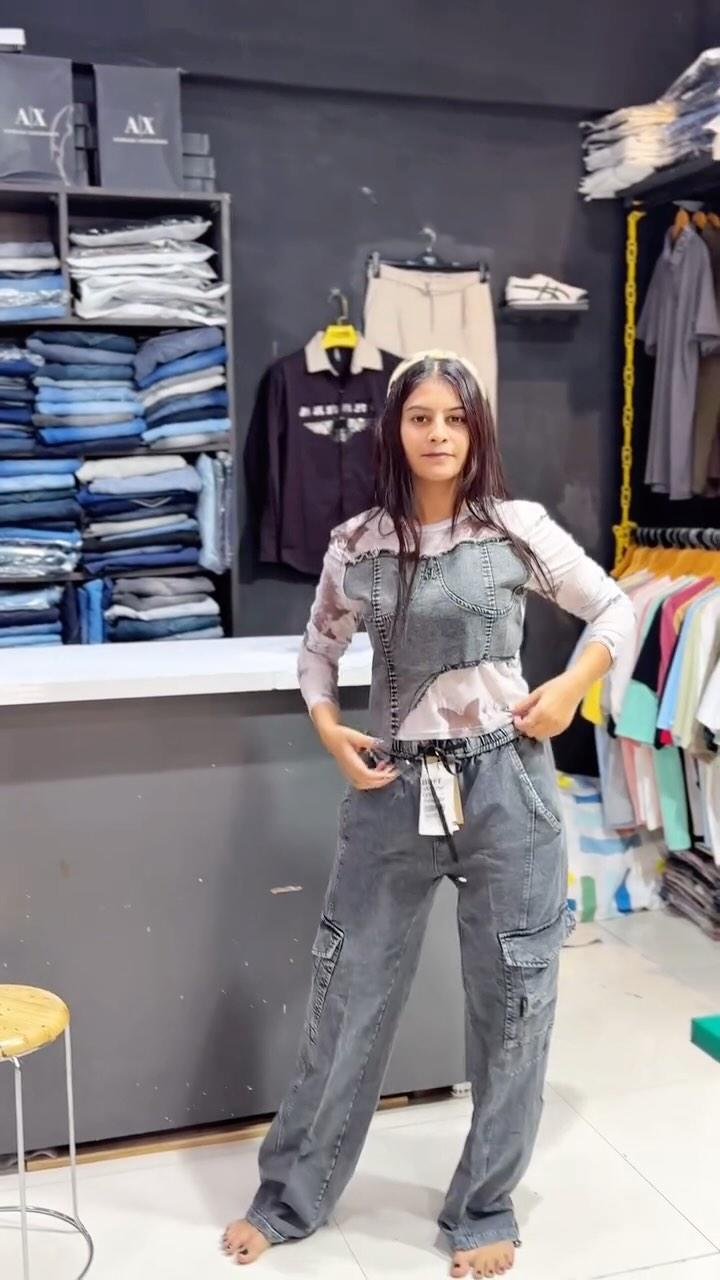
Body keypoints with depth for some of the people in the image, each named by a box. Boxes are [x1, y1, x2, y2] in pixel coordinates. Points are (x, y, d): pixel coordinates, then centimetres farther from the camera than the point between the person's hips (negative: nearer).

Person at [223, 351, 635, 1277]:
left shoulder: (518, 528, -4)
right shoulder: (357, 545, 1)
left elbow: (616, 610, 7)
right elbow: (319, 650, 14)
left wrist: (571, 688, -7)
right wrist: (328, 729, -2)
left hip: (505, 784, -1)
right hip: (393, 788, 1)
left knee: (511, 1003, 9)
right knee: (350, 996, 10)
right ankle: (288, 1198, 31)